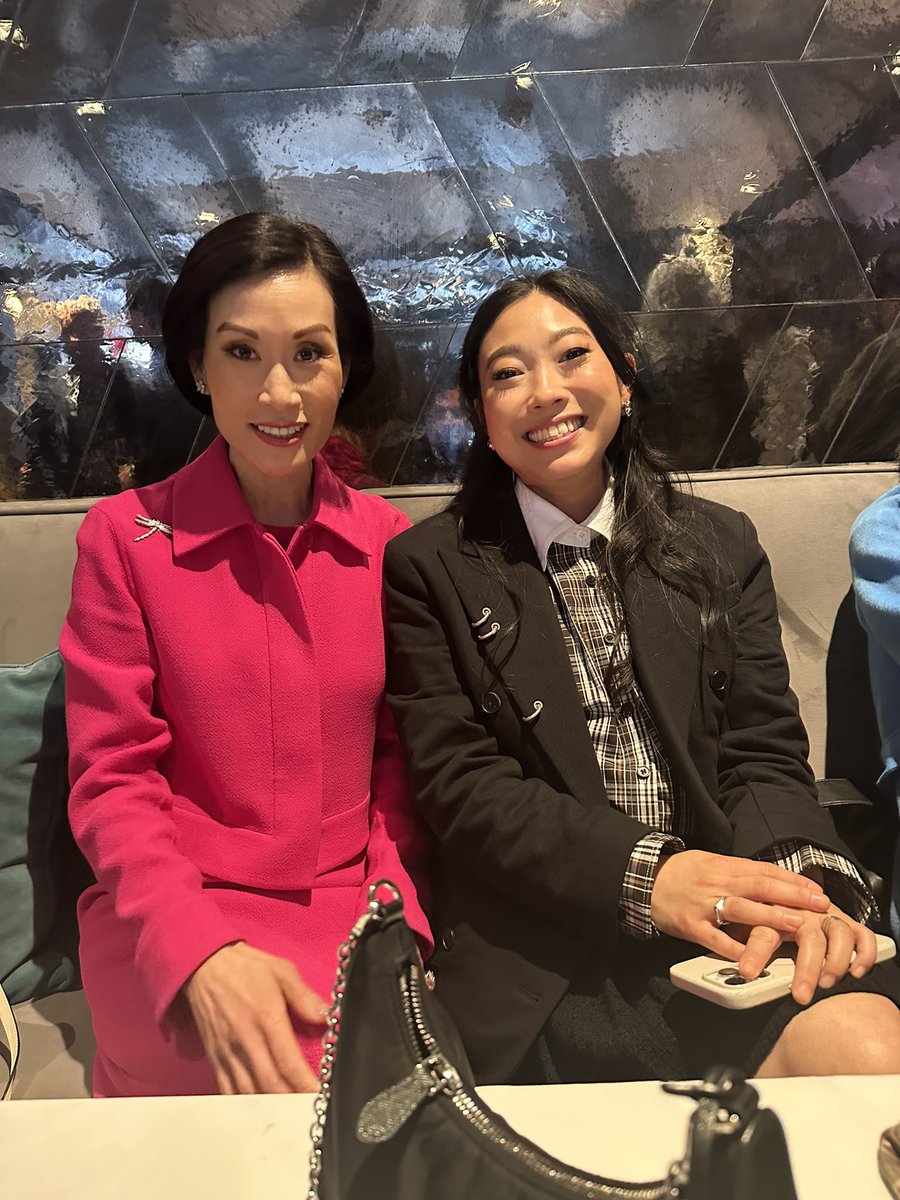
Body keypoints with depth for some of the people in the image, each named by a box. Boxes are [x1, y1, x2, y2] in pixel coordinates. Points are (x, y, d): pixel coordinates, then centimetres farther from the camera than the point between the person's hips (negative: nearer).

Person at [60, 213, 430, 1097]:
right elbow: (111, 780, -5)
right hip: (166, 924, -2)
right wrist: (201, 953, -21)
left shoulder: (388, 539, 5)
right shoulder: (125, 538, -2)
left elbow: (394, 754, 9)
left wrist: (391, 911, -6)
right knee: (282, 1081, -28)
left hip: (353, 917, 3)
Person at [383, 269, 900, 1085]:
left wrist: (798, 874, -14)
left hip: (731, 922, 4)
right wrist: (645, 875, -18)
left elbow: (763, 751, 8)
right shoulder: (430, 568, 4)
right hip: (541, 946, -3)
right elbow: (459, 783, -4)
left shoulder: (723, 547, 14)